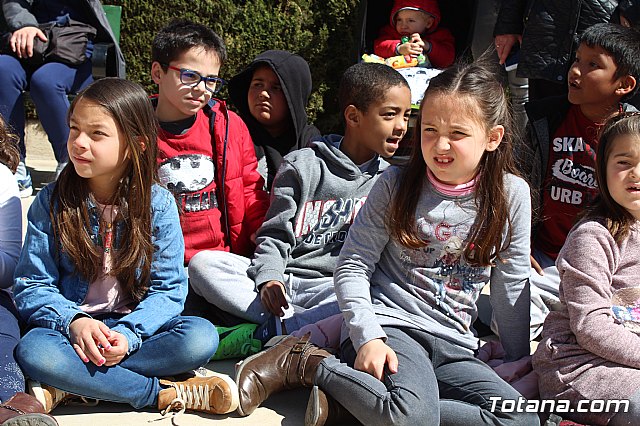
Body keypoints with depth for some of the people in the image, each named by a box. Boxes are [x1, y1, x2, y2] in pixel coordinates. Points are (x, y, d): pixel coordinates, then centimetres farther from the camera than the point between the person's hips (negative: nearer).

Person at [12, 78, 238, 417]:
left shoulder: (158, 204, -4)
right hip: (70, 326, 0)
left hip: (134, 327, 1)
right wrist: (73, 321, -23)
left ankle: (71, 388, -22)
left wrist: (128, 334, -24)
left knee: (201, 336, -27)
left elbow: (167, 288, -6)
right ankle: (167, 394, -24)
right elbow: (32, 285, -3)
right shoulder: (51, 201, -2)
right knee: (32, 350, -33)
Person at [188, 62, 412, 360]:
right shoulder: (302, 165, 8)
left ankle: (264, 333, -32)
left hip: (332, 287, 0)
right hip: (281, 280, 1)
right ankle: (297, 325, -29)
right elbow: (275, 234, 5)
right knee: (202, 263, -22)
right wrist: (268, 277, -14)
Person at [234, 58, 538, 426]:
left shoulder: (511, 194, 2)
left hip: (453, 347, 5)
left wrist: (520, 363, 13)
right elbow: (352, 265, -1)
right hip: (390, 324, -4)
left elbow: (511, 286, 9)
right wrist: (367, 337, -15)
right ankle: (303, 361, -9)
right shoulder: (396, 185, -2)